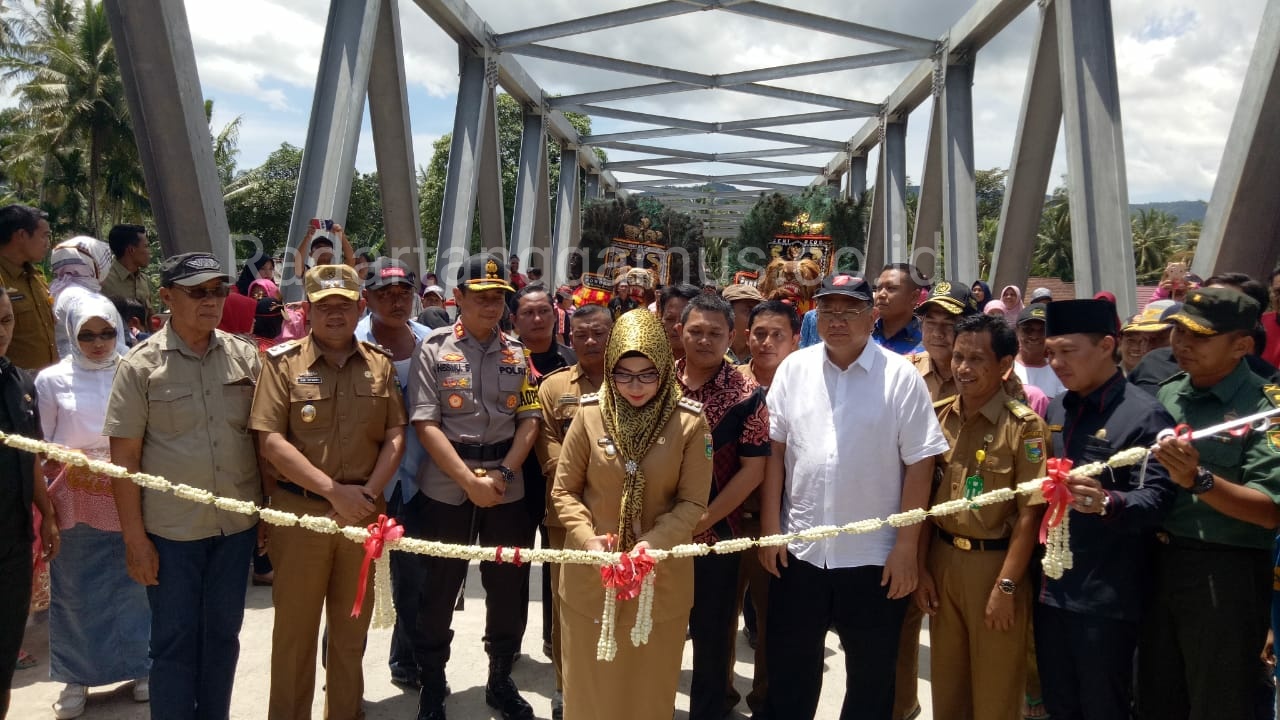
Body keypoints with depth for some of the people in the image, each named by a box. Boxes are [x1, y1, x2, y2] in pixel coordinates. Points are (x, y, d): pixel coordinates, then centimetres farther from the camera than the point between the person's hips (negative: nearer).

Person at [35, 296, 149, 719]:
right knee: (74, 590, 10)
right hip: (75, 501, 1)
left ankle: (140, 667, 26)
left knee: (134, 584, 9)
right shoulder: (52, 379, 0)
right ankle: (77, 678, 25)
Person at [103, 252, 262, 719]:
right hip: (171, 529, -3)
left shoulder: (245, 356, 1)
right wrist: (134, 537, -8)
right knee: (174, 640, 8)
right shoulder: (141, 364, -7)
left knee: (223, 632, 16)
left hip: (238, 523, 3)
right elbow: (124, 458, -6)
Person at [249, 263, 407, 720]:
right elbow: (270, 440, -10)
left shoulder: (380, 364, 6)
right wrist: (333, 491, -15)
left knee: (352, 627, 14)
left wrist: (368, 494, -9)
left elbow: (395, 435, 4)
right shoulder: (283, 362, -3)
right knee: (294, 626, 9)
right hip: (299, 510, -2)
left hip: (363, 513, 3)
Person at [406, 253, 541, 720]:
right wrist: (470, 481, -15)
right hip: (446, 487, -2)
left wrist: (504, 475, -10)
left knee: (507, 587, 10)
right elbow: (425, 424, -9)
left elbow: (529, 420, 3)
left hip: (508, 487, 3)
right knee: (439, 590, 7)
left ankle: (500, 680, 29)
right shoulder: (434, 349, -2)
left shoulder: (516, 353, 7)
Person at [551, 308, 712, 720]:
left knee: (648, 683, 15)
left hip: (661, 575, -1)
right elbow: (564, 491, -1)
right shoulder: (590, 414, -8)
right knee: (590, 679, 15)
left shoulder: (689, 422, -10)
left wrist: (655, 543, -21)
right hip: (591, 572, 1)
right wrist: (587, 539, -15)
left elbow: (693, 502, -7)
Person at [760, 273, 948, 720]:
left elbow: (919, 465, -7)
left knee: (871, 678, 16)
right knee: (789, 671, 18)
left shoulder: (901, 376, -8)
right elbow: (775, 451, 3)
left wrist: (906, 547, -8)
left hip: (875, 555, -2)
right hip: (798, 550, 2)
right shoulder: (794, 368, 1)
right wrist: (770, 528, 1)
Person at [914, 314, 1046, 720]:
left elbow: (1029, 514, -12)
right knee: (947, 686, 17)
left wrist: (1006, 585, -14)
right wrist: (921, 568, 4)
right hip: (941, 561, 4)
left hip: (995, 564, -4)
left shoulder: (1024, 426, -11)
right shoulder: (937, 416, 3)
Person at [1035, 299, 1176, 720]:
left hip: (1106, 598, -6)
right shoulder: (1054, 411, 12)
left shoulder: (1144, 415, -10)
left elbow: (1157, 499, -18)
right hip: (1050, 589, 7)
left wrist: (1106, 502, -37)